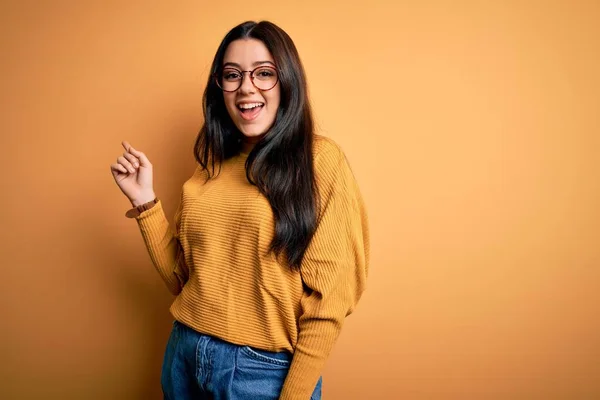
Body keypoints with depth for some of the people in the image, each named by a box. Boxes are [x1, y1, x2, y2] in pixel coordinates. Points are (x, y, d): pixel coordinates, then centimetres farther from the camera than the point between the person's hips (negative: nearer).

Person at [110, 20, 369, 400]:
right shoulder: (212, 167, 5)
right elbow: (183, 277, 7)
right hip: (184, 354, 6)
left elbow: (327, 300, -13)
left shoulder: (320, 159, -12)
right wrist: (145, 201, -2)